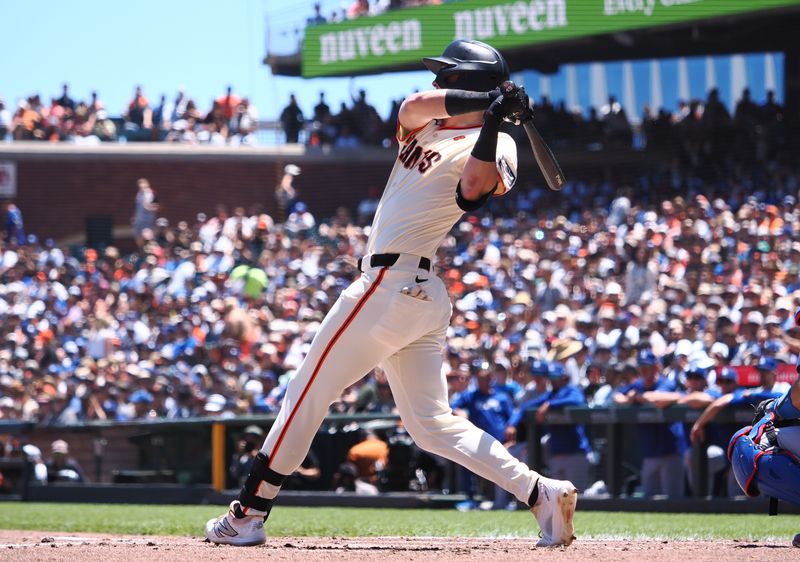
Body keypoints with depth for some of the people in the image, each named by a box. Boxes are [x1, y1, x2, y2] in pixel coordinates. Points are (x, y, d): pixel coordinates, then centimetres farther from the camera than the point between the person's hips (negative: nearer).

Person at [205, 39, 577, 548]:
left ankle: (249, 513, 3)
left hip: (390, 284, -9)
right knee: (432, 423, 6)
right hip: (422, 295, 9)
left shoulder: (492, 147, -9)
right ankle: (539, 491, -5)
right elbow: (412, 106, -4)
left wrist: (490, 122, -32)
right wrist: (482, 101, -17)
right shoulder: (427, 125, 17)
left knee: (308, 394, -1)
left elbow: (474, 190, -28)